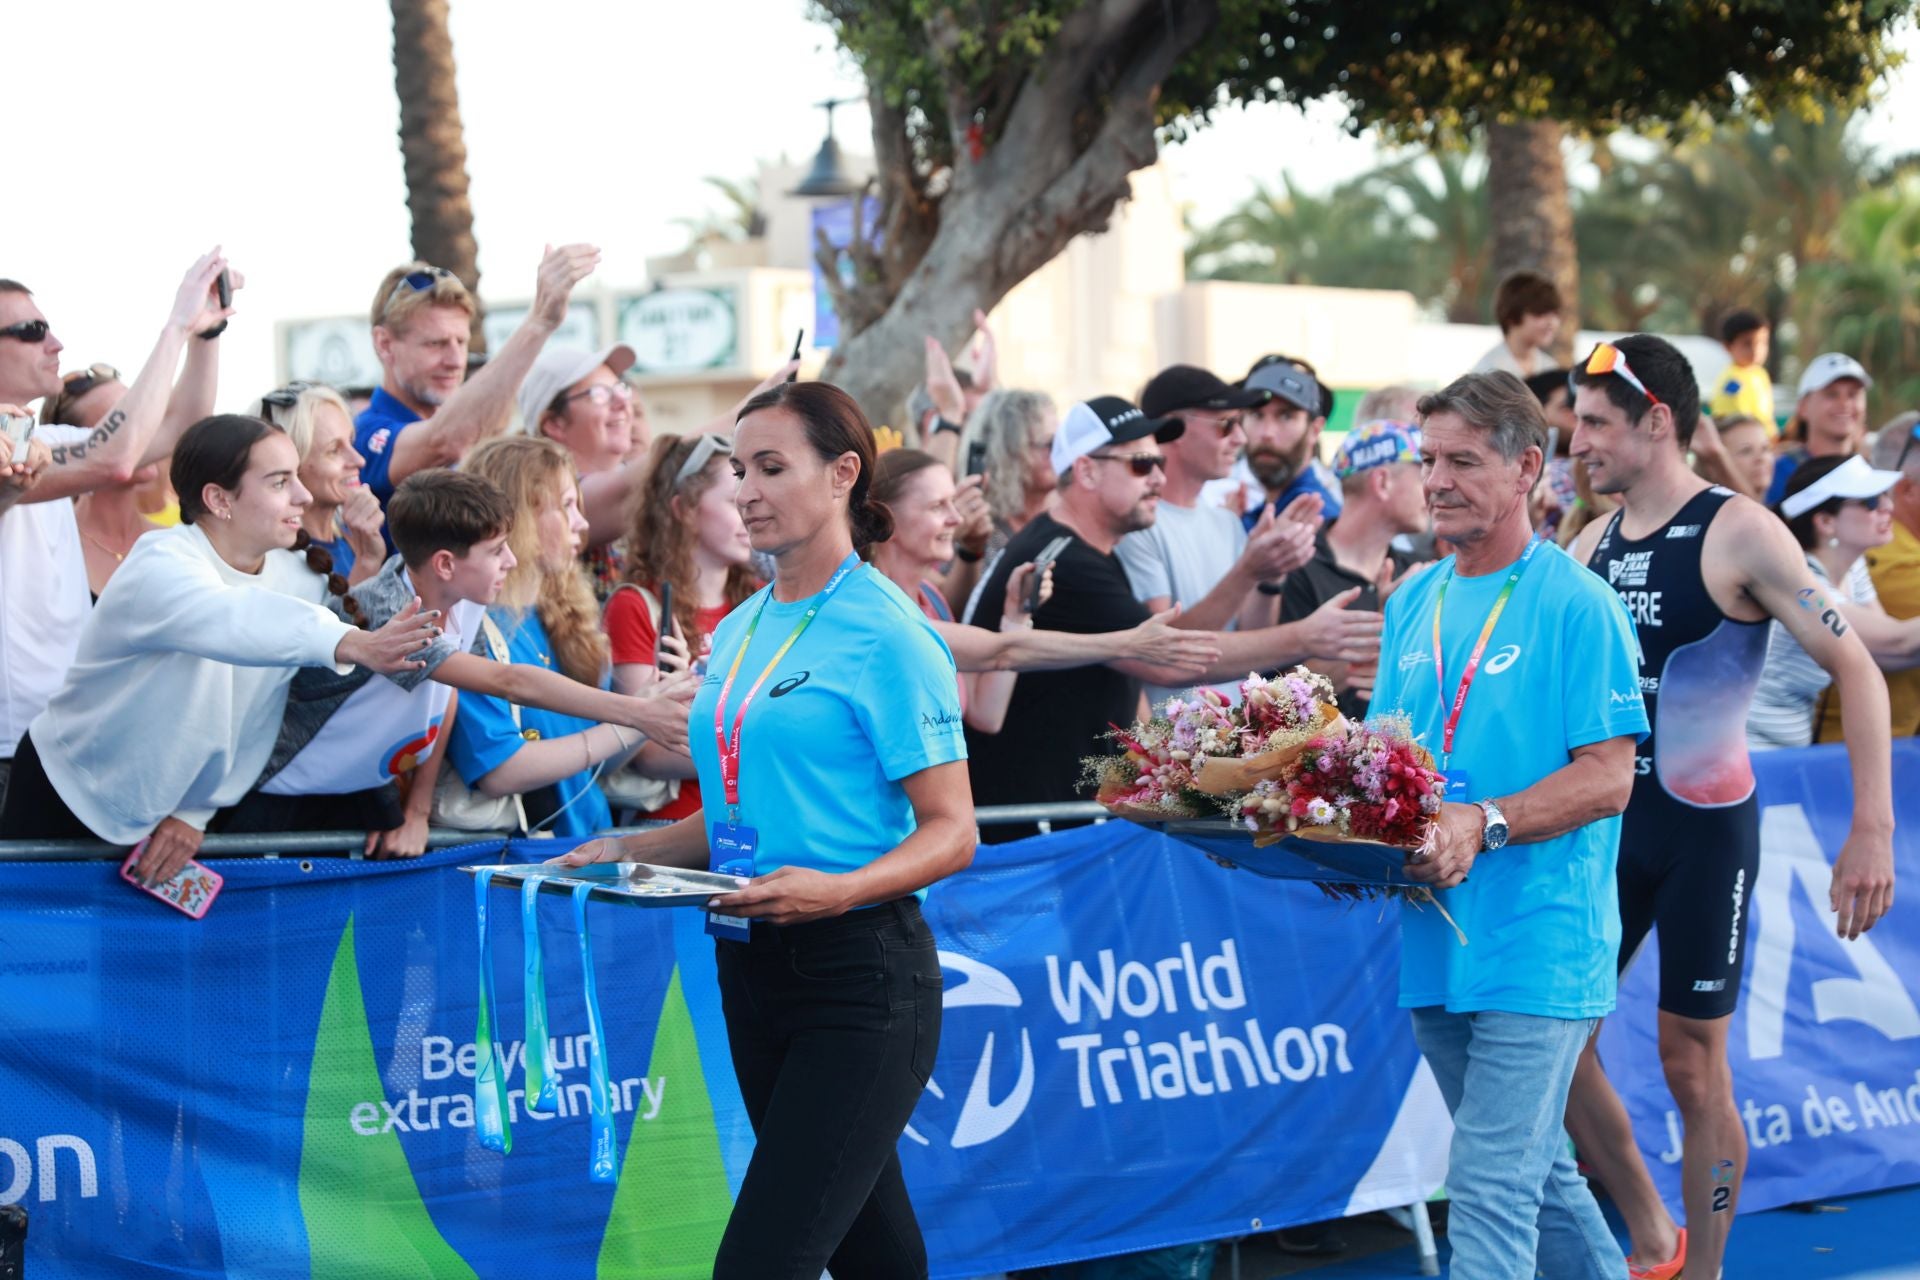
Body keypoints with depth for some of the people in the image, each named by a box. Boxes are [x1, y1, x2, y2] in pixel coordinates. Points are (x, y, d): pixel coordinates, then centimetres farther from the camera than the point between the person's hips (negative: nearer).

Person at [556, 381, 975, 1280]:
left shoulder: (887, 634, -10)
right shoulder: (739, 631, 14)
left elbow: (950, 830, -12)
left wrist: (837, 890, -28)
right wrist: (626, 853, 6)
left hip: (861, 977, -8)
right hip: (753, 970, 8)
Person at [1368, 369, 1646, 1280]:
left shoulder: (1574, 605, -8)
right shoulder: (1413, 604, 13)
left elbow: (1608, 776, -13)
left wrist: (1484, 825, -25)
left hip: (1537, 946, -7)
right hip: (1434, 940, 8)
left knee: (1490, 1189, -12)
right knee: (1536, 1172, 18)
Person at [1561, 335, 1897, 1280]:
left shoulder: (1737, 535, -12)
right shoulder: (1591, 548, 7)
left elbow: (1856, 671, -13)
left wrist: (1872, 829, -20)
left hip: (1705, 826, -6)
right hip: (1610, 821, 6)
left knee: (1691, 1060, -1)